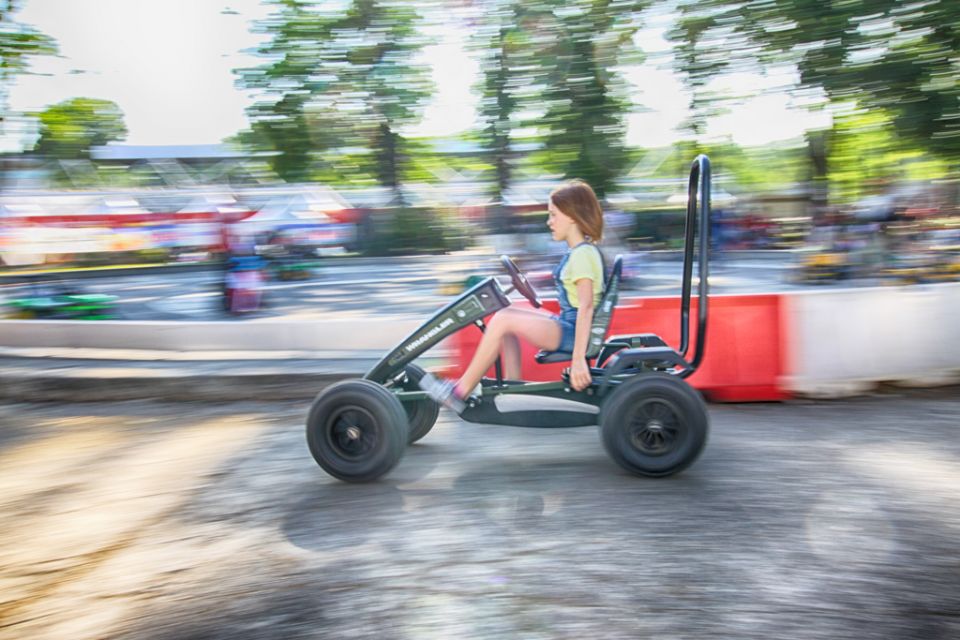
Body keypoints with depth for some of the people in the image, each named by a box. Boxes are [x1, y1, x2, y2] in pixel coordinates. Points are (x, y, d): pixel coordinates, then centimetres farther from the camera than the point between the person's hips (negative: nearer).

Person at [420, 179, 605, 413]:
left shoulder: (582, 254, -16)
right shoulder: (578, 251, 14)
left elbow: (585, 307, -26)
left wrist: (578, 359, -31)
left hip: (572, 332, -10)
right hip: (565, 324, 10)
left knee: (503, 319, -19)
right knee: (507, 314, 12)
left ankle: (460, 392, -13)